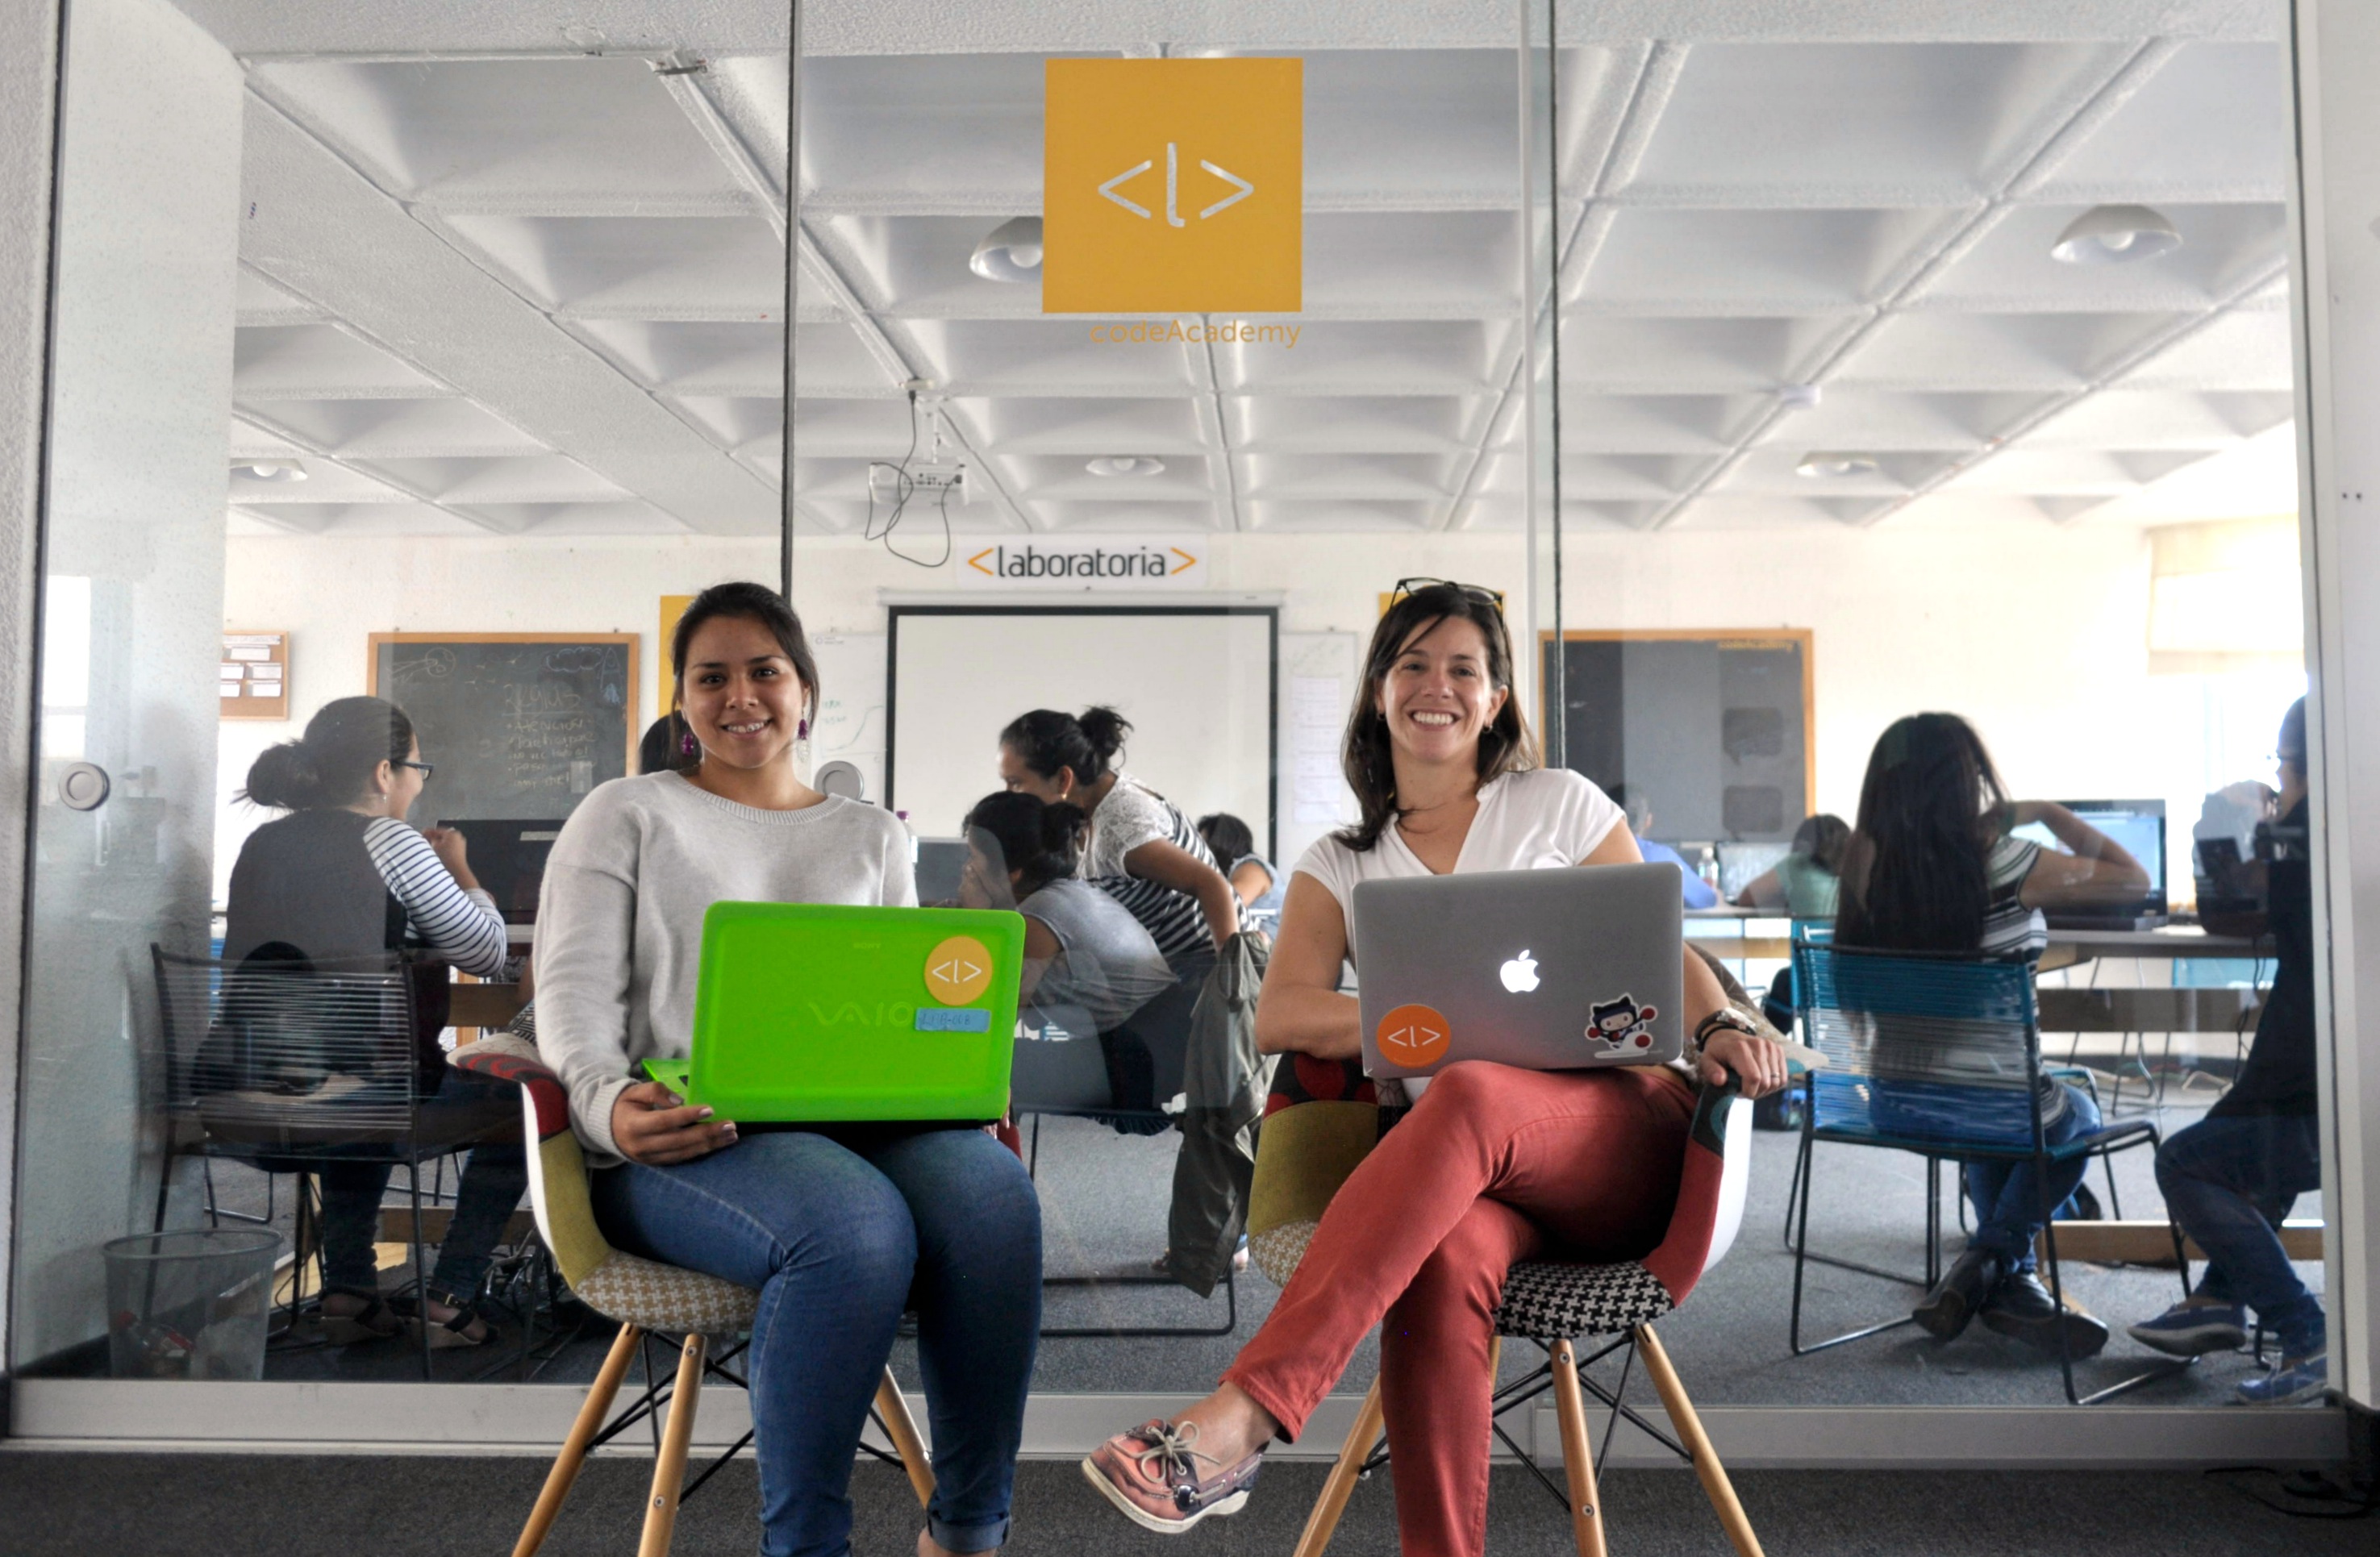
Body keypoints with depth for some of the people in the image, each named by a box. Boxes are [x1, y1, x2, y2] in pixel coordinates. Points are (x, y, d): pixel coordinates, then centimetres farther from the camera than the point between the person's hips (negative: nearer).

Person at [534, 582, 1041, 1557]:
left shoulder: (871, 836, 26)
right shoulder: (627, 814, 17)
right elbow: (573, 989, 5)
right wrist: (607, 1105, -17)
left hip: (855, 1118, 3)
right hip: (683, 1139, -3)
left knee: (994, 1194, -32)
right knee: (857, 1226, -37)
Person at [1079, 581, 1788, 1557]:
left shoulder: (1562, 805, 16)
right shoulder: (1340, 864, 17)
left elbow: (1660, 955, 13)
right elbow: (1278, 1016, 0)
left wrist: (1719, 1025, -10)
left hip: (1617, 1130, -1)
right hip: (1463, 1175, 1)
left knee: (1467, 1099, -37)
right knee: (1446, 1259, -38)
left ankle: (1239, 1420, -45)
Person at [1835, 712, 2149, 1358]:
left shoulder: (1869, 860, -8)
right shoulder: (2007, 866, -19)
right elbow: (2133, 880, -4)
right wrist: (2051, 813, 3)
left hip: (1893, 1104, 4)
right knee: (2076, 1115, 33)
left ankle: (2006, 1280, 35)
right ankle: (1990, 1263, 24)